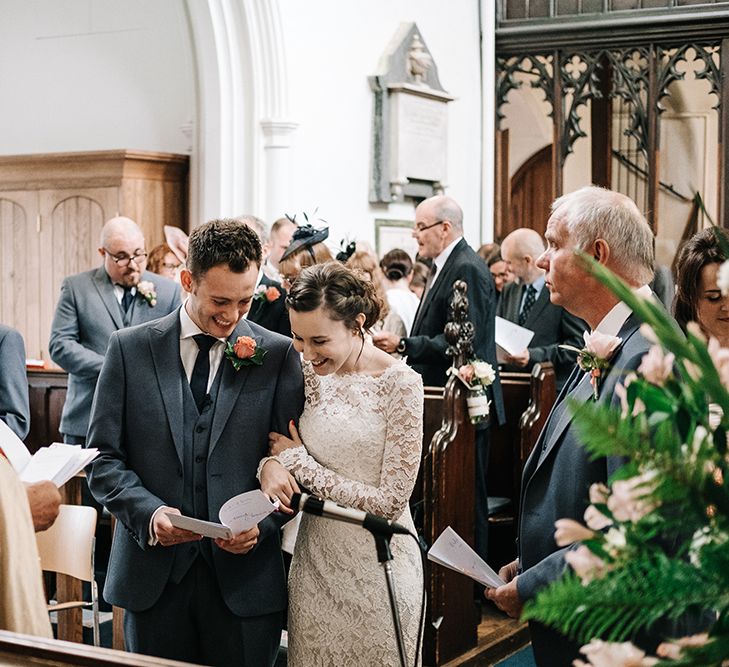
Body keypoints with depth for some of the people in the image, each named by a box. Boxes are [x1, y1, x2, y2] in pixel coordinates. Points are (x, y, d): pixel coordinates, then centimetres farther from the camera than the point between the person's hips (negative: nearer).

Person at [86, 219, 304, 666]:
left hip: (245, 572, 0)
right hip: (154, 574, 1)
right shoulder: (130, 349, 3)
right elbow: (104, 457, 2)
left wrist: (262, 522, -15)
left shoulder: (279, 354, 2)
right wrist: (149, 512, -14)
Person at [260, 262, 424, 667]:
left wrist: (299, 461, -12)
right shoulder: (305, 371, -2)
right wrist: (269, 465, -16)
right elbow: (279, 445, 9)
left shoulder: (400, 383, -17)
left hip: (377, 566, -4)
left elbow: (391, 501, -17)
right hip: (315, 558, 4)